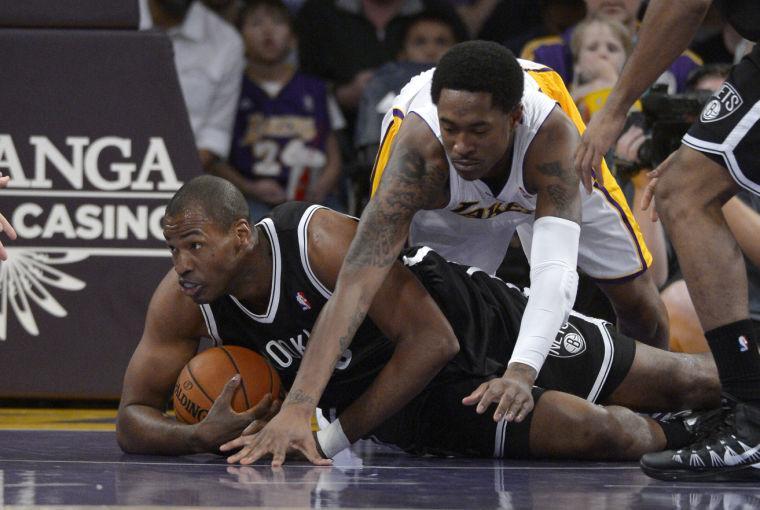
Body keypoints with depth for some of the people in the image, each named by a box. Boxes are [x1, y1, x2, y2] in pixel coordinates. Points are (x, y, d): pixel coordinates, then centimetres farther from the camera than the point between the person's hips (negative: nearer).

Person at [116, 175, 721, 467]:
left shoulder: (323, 239, -33)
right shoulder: (182, 301, -17)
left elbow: (431, 341, -30)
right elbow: (134, 419, -10)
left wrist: (332, 435, -34)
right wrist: (204, 435, -34)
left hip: (470, 321, -3)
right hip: (414, 410, 3)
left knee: (679, 384, 0)